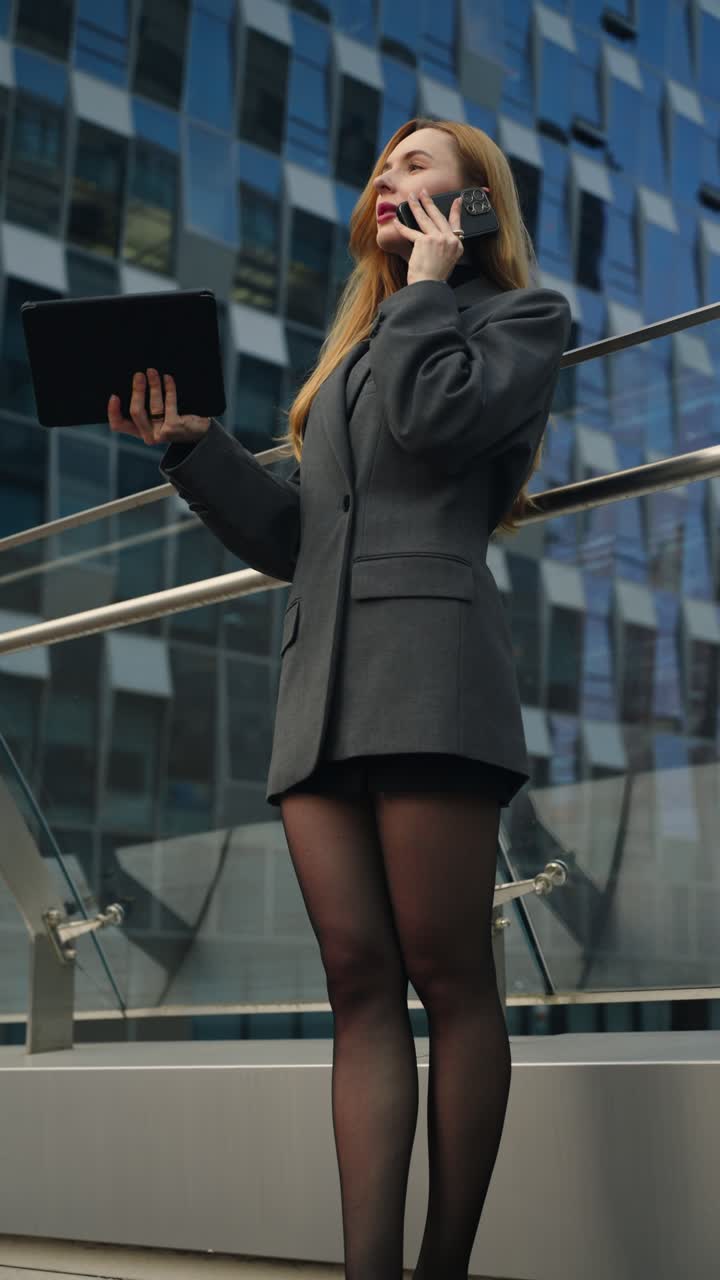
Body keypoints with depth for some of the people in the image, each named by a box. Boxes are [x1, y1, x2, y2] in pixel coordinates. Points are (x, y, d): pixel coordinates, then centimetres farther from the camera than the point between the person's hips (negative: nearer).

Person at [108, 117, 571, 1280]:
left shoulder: (522, 313, 14)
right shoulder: (353, 352, 32)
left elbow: (433, 423, -9)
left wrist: (427, 286, 7)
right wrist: (190, 445, 13)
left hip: (428, 666, -6)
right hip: (320, 680, 6)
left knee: (446, 973, -7)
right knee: (360, 978, -3)